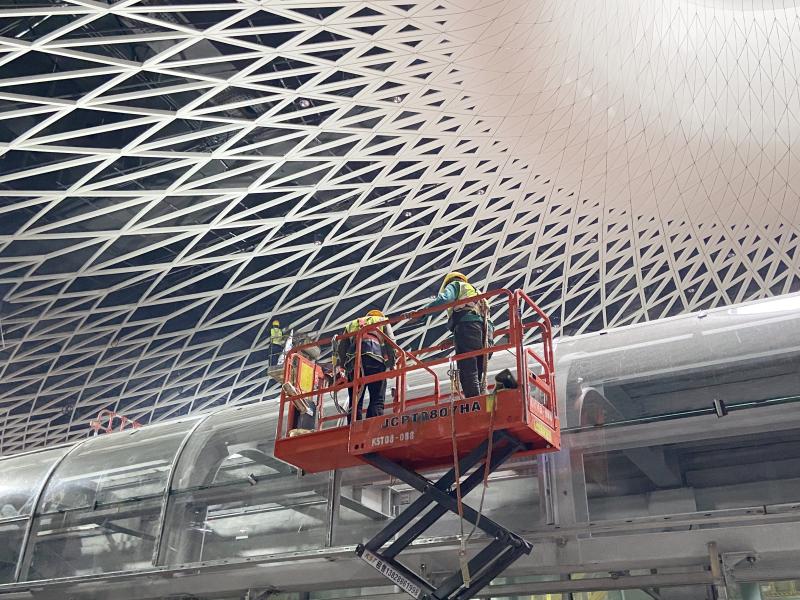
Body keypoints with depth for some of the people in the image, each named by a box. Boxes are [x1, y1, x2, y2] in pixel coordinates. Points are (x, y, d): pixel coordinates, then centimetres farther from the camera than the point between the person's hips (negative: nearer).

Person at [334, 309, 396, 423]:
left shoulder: (351, 324, 37)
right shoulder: (382, 320, 29)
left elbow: (341, 348, 24)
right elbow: (390, 343, 13)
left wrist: (342, 367, 25)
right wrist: (391, 365, 14)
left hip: (353, 360, 3)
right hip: (375, 357, -3)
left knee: (355, 401, 1)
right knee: (377, 400, -6)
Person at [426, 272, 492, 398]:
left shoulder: (455, 285, 19)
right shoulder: (477, 293, 41)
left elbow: (443, 299, -5)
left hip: (467, 326, -8)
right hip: (485, 331, 8)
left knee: (467, 373, -17)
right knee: (479, 376, 6)